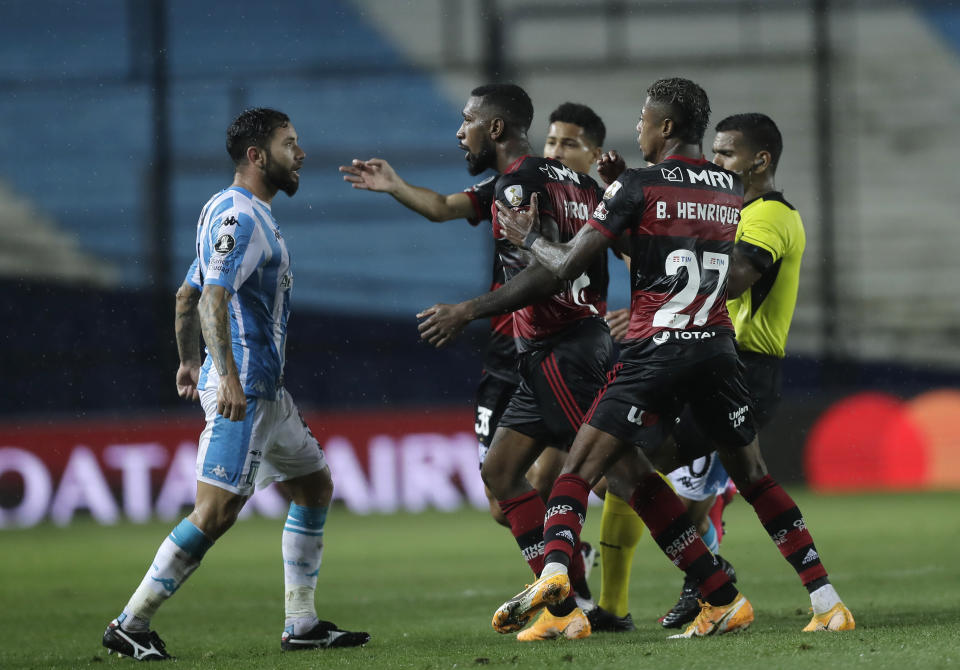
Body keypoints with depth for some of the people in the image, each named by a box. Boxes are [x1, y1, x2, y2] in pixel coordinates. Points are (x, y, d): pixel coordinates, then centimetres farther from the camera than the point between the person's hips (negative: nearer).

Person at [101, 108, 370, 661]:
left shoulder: (251, 214, 19)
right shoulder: (239, 215, -13)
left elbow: (189, 295, 27)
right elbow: (213, 298, -25)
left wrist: (190, 361, 33)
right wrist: (227, 376, -34)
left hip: (265, 388, 11)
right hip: (241, 386, -11)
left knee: (316, 486, 14)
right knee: (217, 511, -14)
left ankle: (302, 625, 16)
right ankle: (131, 625, -10)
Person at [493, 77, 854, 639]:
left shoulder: (639, 187, -5)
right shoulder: (732, 191, 12)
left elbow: (567, 266, -4)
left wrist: (528, 238, 18)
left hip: (657, 351, -5)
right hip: (719, 345, 5)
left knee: (583, 465, -3)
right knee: (753, 477, 14)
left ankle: (554, 569, -25)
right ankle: (828, 602, 9)